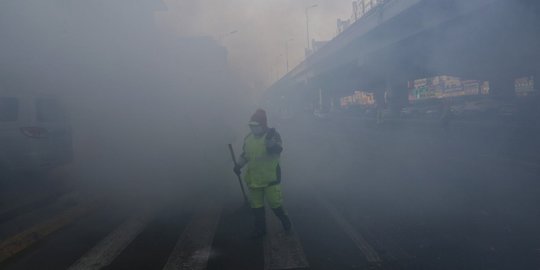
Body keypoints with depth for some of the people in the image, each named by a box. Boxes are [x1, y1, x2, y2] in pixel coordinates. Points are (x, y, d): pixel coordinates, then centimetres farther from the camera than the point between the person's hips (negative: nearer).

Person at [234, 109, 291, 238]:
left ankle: (284, 220, 30)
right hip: (253, 178, 5)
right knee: (256, 205, 13)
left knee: (275, 203, 1)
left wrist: (270, 139, -41)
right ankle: (259, 229, 29)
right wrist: (239, 165, 0)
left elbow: (277, 149, -27)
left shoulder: (273, 135, -11)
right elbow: (245, 154, 15)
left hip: (271, 178, -5)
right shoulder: (248, 138, 5)